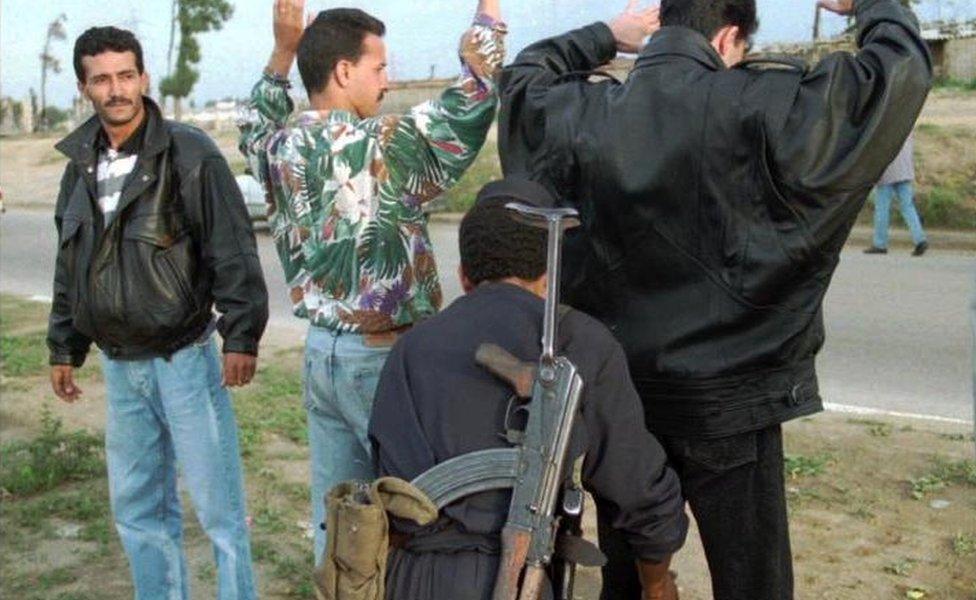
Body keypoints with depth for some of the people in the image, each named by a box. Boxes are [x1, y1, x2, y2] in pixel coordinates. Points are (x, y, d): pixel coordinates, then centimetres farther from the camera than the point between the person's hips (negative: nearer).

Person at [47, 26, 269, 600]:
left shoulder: (190, 153, -10)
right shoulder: (81, 165, 9)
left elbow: (233, 252, -13)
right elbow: (70, 267, 18)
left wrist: (241, 336, -18)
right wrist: (65, 348, 19)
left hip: (184, 357, -6)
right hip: (120, 365, 6)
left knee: (218, 504, 0)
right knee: (138, 508, 15)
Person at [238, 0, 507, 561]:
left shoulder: (279, 149, 2)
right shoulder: (386, 146, -17)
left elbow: (257, 124, 26)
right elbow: (474, 95, -12)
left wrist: (284, 48, 22)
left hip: (322, 348, 7)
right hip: (382, 356, -7)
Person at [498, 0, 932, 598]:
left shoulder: (583, 115, -1)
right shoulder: (759, 106, -14)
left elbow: (525, 73, 21)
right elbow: (903, 66, -7)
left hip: (617, 391, 5)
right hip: (728, 399, -4)